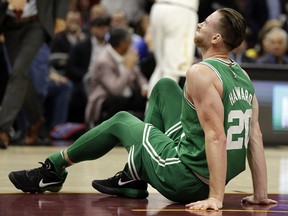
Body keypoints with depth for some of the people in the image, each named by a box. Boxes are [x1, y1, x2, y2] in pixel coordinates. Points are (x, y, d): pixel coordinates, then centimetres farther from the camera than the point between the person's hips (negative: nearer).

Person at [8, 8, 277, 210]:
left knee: (121, 121, 16)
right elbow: (255, 137, 4)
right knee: (164, 87, 19)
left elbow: (215, 136, -26)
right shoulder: (243, 77, 6)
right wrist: (260, 194, 5)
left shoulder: (201, 73, -19)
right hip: (206, 179, 8)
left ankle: (53, 170, 35)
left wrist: (215, 197, -27)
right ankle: (133, 178, 26)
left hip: (184, 180, -7)